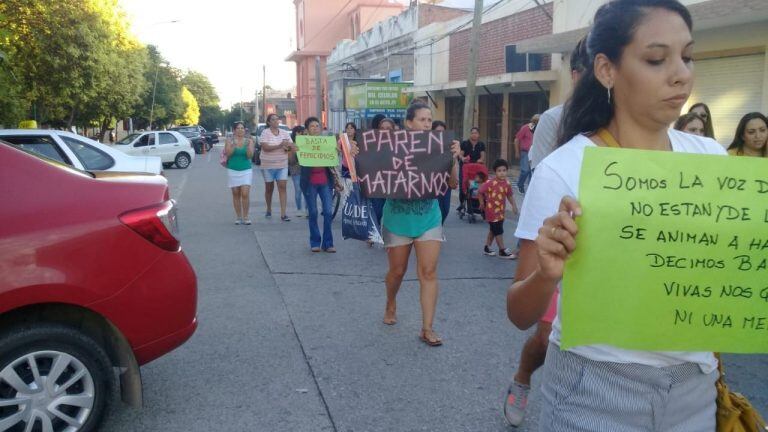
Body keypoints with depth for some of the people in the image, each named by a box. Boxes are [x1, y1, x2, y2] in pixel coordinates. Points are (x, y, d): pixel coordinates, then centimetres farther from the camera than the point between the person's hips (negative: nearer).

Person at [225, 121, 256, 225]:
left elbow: (250, 155, -7)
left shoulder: (249, 141, 2)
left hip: (246, 170, -1)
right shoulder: (229, 141, 2)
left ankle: (245, 217, -2)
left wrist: (248, 145, -22)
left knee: (245, 194, -10)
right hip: (233, 171, 1)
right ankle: (238, 217, 12)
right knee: (236, 194, 4)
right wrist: (233, 145, -25)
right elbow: (227, 153, -11)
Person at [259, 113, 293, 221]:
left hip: (282, 165, 2)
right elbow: (265, 147, -18)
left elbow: (291, 146, 7)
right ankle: (269, 210, 30)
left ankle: (283, 214, -10)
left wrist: (288, 147, -17)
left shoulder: (285, 133, 7)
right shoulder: (265, 133, -5)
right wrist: (280, 146, -27)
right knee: (269, 188, 10)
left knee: (282, 187, -8)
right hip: (268, 165, -2)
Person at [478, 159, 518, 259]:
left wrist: (514, 205, 0)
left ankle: (487, 248, 31)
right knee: (499, 231, -3)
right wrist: (482, 203, -7)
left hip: (501, 211, 7)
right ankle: (502, 251, 6)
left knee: (493, 230, 18)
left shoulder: (507, 184, -2)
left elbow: (509, 196, 10)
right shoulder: (490, 183, -19)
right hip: (492, 211, -7)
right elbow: (480, 192, -12)